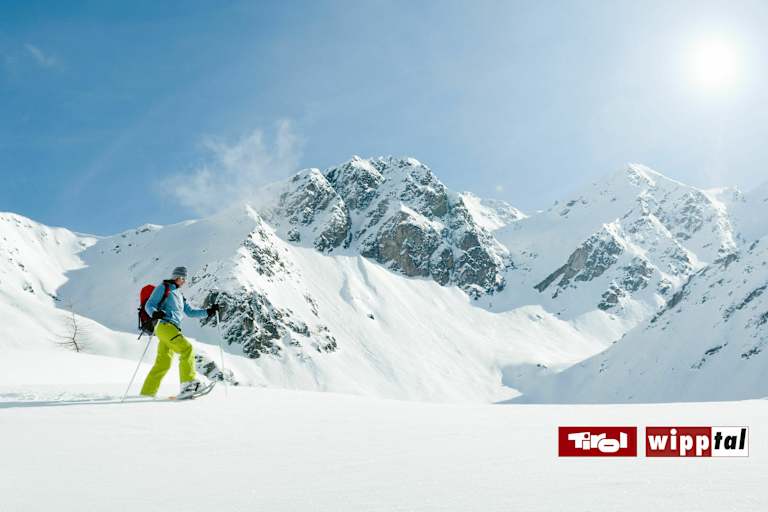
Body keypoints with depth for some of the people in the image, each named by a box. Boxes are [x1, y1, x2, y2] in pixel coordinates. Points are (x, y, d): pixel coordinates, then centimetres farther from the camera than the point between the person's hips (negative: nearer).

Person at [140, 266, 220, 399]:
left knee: (163, 363, 6)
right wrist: (154, 313, -26)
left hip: (173, 329, 8)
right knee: (187, 348, -22)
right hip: (164, 326, -8)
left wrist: (208, 311, 18)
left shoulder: (179, 295, 27)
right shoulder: (163, 288, 4)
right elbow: (149, 305, -3)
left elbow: (190, 312, 28)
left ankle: (147, 392, 11)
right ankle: (188, 383, -28)